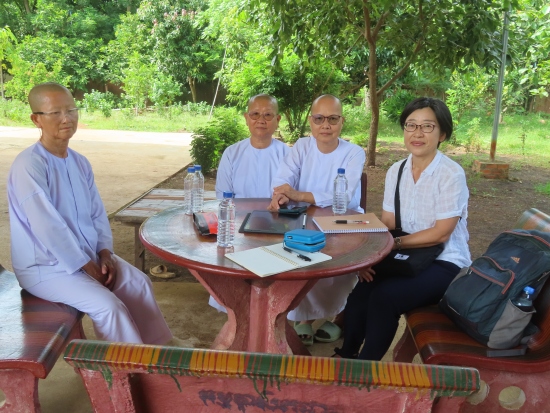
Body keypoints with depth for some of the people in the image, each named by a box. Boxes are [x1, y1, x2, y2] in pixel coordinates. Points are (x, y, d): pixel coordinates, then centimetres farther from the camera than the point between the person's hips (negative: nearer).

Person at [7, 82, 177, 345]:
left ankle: (160, 346, 15)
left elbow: (97, 213, 8)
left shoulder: (79, 162, 5)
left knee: (139, 283, 0)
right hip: (45, 266, -8)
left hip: (88, 254, 8)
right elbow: (48, 228, -24)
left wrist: (104, 253, -5)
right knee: (108, 306, -21)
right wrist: (86, 266, -18)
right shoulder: (29, 166, -21)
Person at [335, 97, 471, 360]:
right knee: (361, 293, -21)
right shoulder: (396, 171, 4)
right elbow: (386, 225, 4)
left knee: (384, 297, -26)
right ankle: (346, 356, 2)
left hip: (444, 264, -5)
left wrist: (394, 244, -17)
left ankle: (365, 365, -3)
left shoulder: (451, 175, -14)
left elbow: (440, 233, -14)